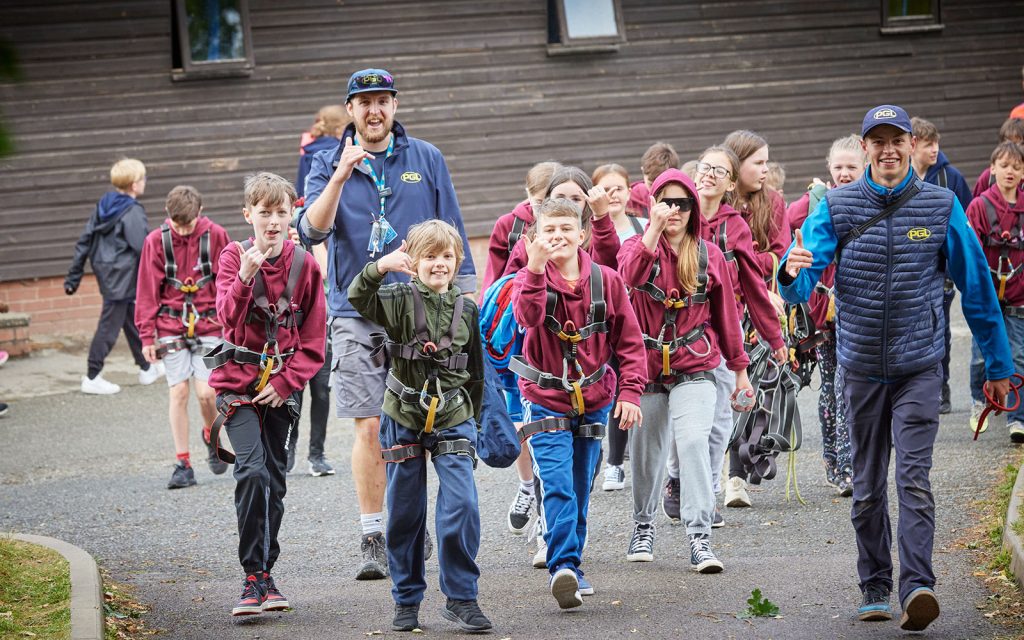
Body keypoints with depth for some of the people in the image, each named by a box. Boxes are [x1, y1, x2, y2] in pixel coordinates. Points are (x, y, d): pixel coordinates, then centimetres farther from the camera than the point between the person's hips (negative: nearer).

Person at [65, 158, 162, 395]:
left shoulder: (103, 207, 7)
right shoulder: (133, 212, -17)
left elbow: (84, 242, 9)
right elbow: (143, 248, -21)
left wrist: (73, 276, 13)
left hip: (106, 274, 9)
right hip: (122, 276, -9)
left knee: (132, 320, 20)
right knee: (110, 325, -2)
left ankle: (146, 368, 32)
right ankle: (92, 378, 2)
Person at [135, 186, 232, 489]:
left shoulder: (216, 236, -3)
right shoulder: (156, 241, -2)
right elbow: (147, 291, 3)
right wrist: (147, 336, 0)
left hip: (209, 324, -1)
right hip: (171, 325, 1)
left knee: (205, 392, -8)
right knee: (178, 391, -3)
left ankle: (211, 436, 24)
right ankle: (182, 463, 4)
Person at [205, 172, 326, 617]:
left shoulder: (304, 265, 0)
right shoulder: (234, 257, -4)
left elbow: (313, 339, 2)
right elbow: (228, 318, -18)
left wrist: (286, 382, -8)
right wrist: (245, 277, -33)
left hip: (281, 386, 2)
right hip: (238, 379, -2)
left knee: (274, 478, 7)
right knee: (252, 470, -17)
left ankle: (266, 574, 19)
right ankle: (252, 577, -13)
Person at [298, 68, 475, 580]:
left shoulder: (426, 159, 8)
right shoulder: (328, 164, 5)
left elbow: (452, 236, 11)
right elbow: (312, 231, -10)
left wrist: (467, 302, 7)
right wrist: (340, 178, -24)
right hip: (356, 314, -1)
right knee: (369, 428, -5)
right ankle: (373, 540, 0)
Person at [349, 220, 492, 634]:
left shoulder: (467, 311, 4)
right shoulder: (401, 300, -4)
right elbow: (358, 299, -24)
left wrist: (473, 420, 14)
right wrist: (380, 267, -41)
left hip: (453, 421, 1)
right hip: (404, 419, -1)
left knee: (462, 505, -13)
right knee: (404, 511, 7)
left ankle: (461, 598, -2)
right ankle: (406, 599, 20)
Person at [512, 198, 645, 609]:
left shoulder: (606, 281, -2)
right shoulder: (529, 279, -7)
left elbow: (629, 341, 4)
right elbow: (528, 316, -31)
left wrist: (630, 391, -3)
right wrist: (536, 268, -42)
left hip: (594, 401, 3)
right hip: (545, 401, -3)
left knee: (580, 490, 11)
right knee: (558, 487, -16)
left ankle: (569, 568, 23)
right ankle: (563, 567, -19)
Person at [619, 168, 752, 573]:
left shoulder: (709, 256, 4)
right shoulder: (638, 245, 1)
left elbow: (725, 313, 10)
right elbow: (630, 275, -24)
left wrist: (739, 368, 13)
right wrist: (654, 228, -32)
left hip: (694, 368, -1)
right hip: (646, 368, 1)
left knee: (693, 442, -19)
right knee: (645, 452, 10)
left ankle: (700, 538, -20)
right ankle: (643, 528, 32)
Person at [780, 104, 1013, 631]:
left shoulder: (942, 208, -1)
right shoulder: (835, 208, -1)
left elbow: (977, 287, 5)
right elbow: (800, 286, -11)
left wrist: (998, 366, 7)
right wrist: (792, 274, -37)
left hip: (919, 367, -2)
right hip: (861, 366, 2)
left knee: (914, 476, -15)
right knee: (867, 486, 9)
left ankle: (918, 587, -23)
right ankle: (875, 590, 19)